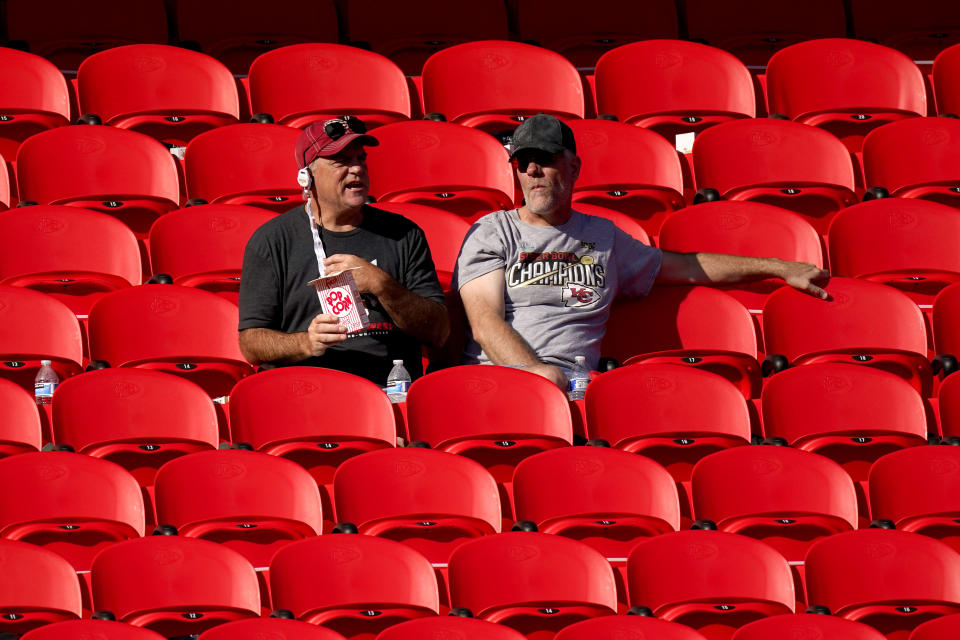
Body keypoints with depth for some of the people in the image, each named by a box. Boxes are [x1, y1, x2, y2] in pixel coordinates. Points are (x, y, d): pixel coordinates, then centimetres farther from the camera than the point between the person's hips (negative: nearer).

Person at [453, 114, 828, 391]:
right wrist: (538, 373, -18)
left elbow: (685, 267, 36)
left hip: (576, 390, 3)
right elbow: (485, 323, 1)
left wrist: (779, 268, 35)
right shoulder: (492, 233, 14)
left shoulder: (602, 236, 26)